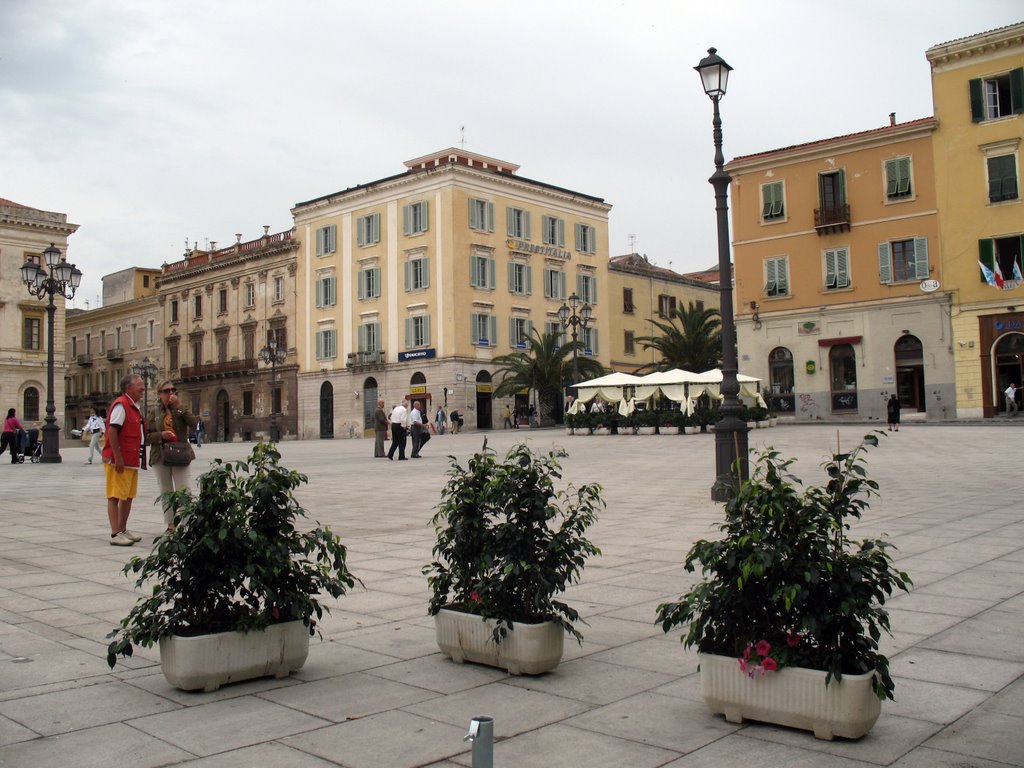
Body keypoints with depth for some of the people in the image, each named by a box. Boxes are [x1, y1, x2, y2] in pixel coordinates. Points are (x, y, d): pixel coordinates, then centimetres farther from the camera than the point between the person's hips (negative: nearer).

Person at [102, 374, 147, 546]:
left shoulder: (134, 407, 16)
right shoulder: (121, 405, -13)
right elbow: (112, 432, -20)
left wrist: (139, 459, 18)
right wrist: (118, 458, -23)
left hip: (132, 460, 10)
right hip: (119, 461, -10)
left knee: (128, 497, 14)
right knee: (115, 497, -6)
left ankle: (123, 530, 22)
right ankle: (115, 534, -5)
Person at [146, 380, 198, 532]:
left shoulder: (181, 408, 5)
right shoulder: (154, 412, 4)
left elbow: (193, 422, -13)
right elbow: (147, 436, 3)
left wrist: (180, 405, -16)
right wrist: (161, 435, -15)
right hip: (161, 455, 1)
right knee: (166, 492, 9)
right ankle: (170, 524, 17)